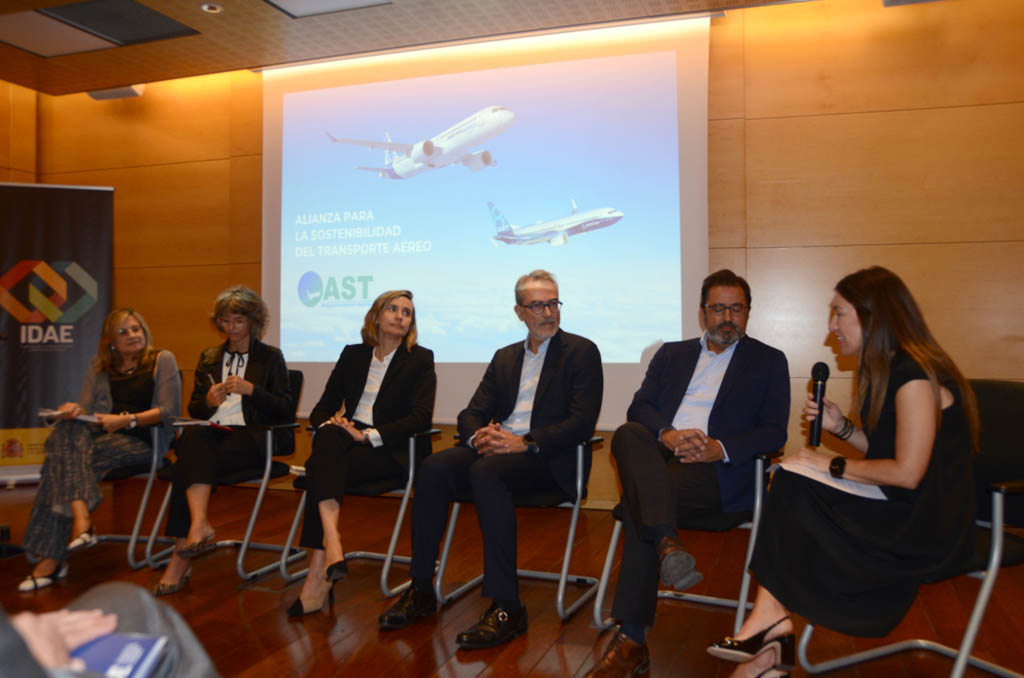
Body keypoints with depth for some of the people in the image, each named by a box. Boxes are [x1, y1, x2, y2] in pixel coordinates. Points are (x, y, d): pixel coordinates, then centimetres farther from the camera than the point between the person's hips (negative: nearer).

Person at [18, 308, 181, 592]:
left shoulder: (162, 360, 6)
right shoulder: (99, 365, 21)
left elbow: (168, 410, -3)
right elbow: (86, 406, 14)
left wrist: (127, 420, -15)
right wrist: (73, 409, -10)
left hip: (139, 439, -5)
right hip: (99, 433, 5)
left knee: (64, 461, -25)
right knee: (67, 430, -29)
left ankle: (53, 557, -25)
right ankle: (81, 520, -38)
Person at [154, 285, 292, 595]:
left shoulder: (270, 357, 12)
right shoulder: (209, 358, 24)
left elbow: (286, 410, 4)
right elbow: (194, 408, 23)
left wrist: (250, 389, -9)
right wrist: (209, 401, 0)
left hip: (248, 435, -3)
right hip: (210, 431, 3)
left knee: (191, 459, -31)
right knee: (192, 437, -35)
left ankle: (182, 556, -33)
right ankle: (200, 525, -50)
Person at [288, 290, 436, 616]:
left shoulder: (420, 359, 4)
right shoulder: (353, 354, 17)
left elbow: (421, 418, -8)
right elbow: (321, 408, 16)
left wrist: (368, 435, -17)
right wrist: (330, 424, -9)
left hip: (389, 451, -3)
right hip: (347, 440, 4)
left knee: (320, 467, -31)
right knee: (328, 436, -34)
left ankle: (318, 575, -32)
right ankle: (332, 542, -46)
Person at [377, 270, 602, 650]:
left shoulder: (581, 352, 3)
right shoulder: (505, 357, 21)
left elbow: (582, 422, -9)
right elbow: (471, 414, 15)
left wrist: (525, 443, -20)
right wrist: (478, 436, -10)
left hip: (550, 459, -5)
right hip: (496, 448, 6)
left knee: (485, 473, -35)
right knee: (434, 469, -21)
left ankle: (506, 608, -30)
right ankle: (421, 591, -12)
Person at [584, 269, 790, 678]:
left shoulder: (769, 361, 14)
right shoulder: (672, 354, 23)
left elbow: (774, 433, 4)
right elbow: (639, 407, 11)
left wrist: (719, 448, -14)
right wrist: (666, 434, -12)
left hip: (720, 471, -4)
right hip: (658, 456, 4)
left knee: (639, 494, -31)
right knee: (628, 434, -31)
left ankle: (632, 641, -27)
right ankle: (667, 544, -43)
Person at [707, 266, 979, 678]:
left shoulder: (915, 374, -18)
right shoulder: (889, 369, 13)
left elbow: (907, 472, -21)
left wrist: (834, 466, -12)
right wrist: (841, 427, 2)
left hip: (924, 528, -9)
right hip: (900, 510, 9)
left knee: (791, 484, -17)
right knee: (790, 482, -9)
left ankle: (770, 618, -1)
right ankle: (771, 628, -13)